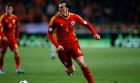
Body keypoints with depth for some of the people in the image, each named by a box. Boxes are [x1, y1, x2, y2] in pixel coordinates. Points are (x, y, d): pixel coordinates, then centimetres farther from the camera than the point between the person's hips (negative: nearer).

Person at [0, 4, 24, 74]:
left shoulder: (14, 18, 4)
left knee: (16, 52, -10)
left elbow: (17, 28, 14)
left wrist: (17, 37, 12)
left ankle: (18, 69, -10)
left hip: (12, 38, 3)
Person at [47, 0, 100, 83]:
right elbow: (50, 33, -5)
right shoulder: (55, 19, -11)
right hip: (62, 47, -1)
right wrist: (57, 45, -17)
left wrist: (95, 33, -9)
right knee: (71, 71, 1)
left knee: (82, 64, -16)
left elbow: (87, 24, 6)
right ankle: (68, 69, 38)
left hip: (74, 44, 1)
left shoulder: (74, 17, -4)